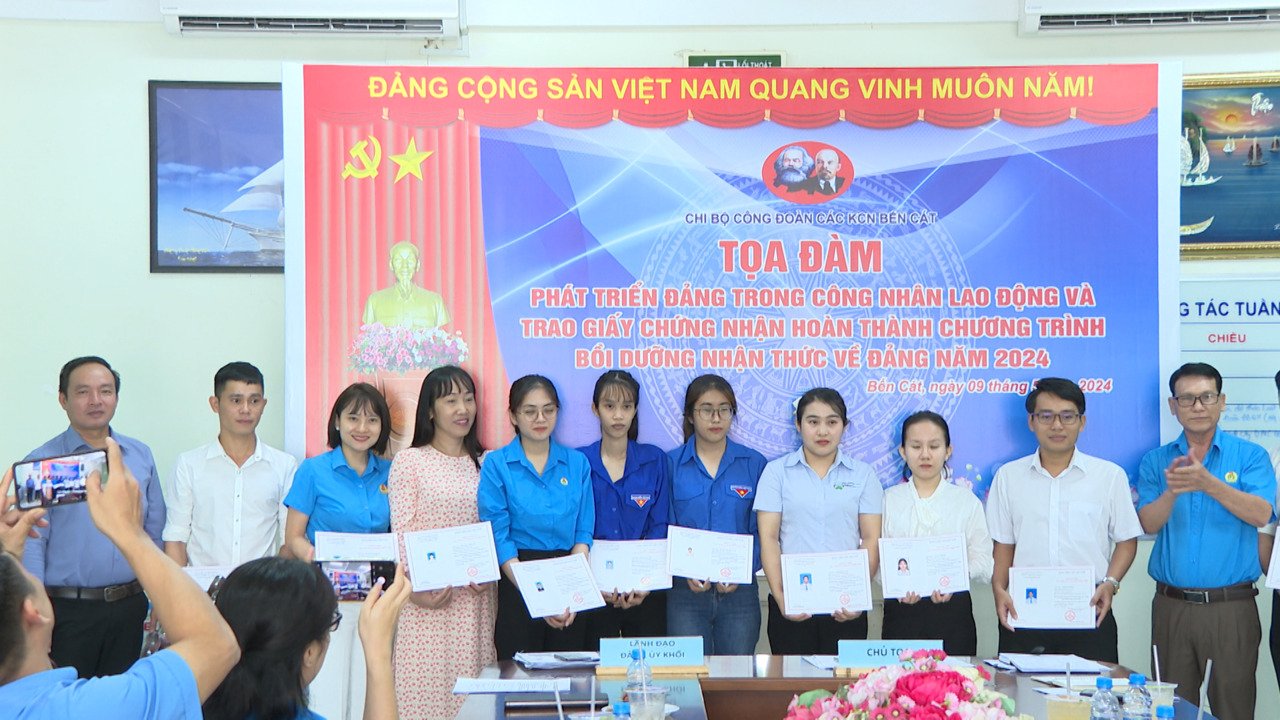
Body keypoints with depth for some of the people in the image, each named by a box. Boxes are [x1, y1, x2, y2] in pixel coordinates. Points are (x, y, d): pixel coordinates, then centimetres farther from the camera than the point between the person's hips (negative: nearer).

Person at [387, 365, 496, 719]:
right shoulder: (409, 461, 3)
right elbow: (401, 530, -3)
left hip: (476, 596, 3)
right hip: (426, 596, -3)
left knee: (471, 676, 1)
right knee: (424, 683, -4)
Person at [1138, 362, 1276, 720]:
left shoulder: (1250, 456, 1)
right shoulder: (1156, 461, 7)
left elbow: (1261, 514, -14)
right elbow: (1149, 524, -4)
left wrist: (1208, 483, -28)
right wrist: (1172, 492, -24)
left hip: (1232, 606, -2)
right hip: (1172, 606, 2)